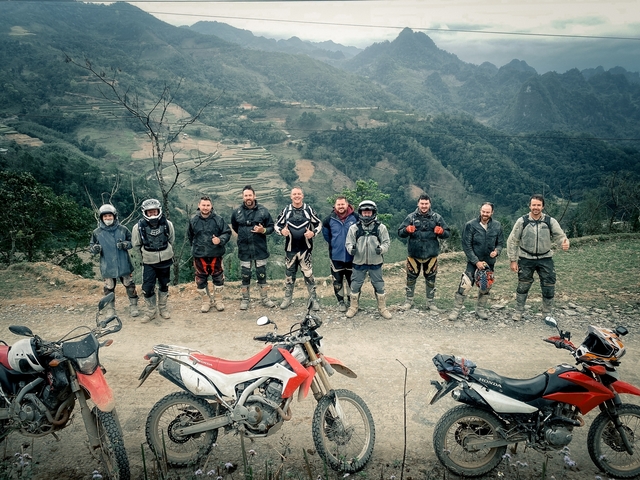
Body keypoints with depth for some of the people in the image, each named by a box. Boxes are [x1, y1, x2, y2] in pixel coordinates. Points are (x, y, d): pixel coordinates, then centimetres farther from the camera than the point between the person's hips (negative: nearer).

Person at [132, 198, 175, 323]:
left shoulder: (167, 224, -10)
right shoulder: (139, 227, -14)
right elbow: (137, 244, 3)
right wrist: (146, 253, 7)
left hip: (165, 261, 2)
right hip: (149, 263, -2)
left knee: (164, 286, 15)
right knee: (147, 289, -5)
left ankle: (163, 308, 33)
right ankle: (151, 311, 15)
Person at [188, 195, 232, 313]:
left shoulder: (218, 219, -6)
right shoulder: (193, 220, 0)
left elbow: (227, 232, -1)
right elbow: (190, 235, 16)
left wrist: (220, 240, -18)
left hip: (216, 255, -1)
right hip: (199, 255, 1)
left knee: (218, 278, 10)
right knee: (201, 280, 7)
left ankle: (218, 300, 28)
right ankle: (206, 301, 25)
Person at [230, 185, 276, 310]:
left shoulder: (263, 211, -3)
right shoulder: (237, 212, 0)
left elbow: (271, 227, 2)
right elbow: (234, 227, 19)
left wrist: (263, 230, -17)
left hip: (260, 249, -1)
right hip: (244, 250, 1)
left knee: (262, 275, 7)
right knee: (245, 276, 7)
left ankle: (265, 299, 19)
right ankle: (245, 299, 20)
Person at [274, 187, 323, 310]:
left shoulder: (309, 209, 2)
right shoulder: (286, 210, 4)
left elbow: (319, 224, 8)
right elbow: (277, 225, 9)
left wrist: (313, 232, -11)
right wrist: (281, 231, -13)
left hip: (305, 249, -1)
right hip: (290, 249, 2)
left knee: (308, 274, -2)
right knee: (289, 274, 11)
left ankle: (313, 299, 8)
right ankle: (287, 298, 24)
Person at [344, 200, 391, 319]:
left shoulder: (380, 227, -1)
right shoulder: (354, 228, -1)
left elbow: (386, 242, 1)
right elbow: (348, 243, 1)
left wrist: (381, 249, -20)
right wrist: (351, 249, -21)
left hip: (375, 263, 0)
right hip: (359, 262, 0)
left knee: (379, 286, 8)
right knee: (355, 286, 8)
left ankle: (382, 308, 24)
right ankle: (353, 307, 25)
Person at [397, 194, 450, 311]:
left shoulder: (437, 217, 3)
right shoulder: (411, 217, 1)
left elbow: (447, 234, 4)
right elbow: (400, 233, -1)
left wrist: (441, 232, -19)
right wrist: (407, 230, -22)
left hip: (431, 254, 1)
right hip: (414, 254, 0)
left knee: (431, 279, 11)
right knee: (411, 278, 8)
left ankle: (430, 302, 25)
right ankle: (409, 300, 24)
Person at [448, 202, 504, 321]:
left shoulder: (497, 226, -1)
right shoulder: (470, 225, -11)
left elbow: (501, 243, 9)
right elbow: (466, 246, -10)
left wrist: (496, 251, -15)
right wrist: (476, 261, -14)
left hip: (489, 262, 4)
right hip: (473, 261, -4)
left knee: (486, 287, 12)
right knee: (465, 285, -12)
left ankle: (481, 310, 30)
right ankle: (456, 309, 0)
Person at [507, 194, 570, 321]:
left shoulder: (550, 221, -4)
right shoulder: (522, 221, -7)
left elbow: (560, 235, -5)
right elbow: (512, 241, -2)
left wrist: (565, 243, -30)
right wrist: (513, 260, -4)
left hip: (545, 259, 1)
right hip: (526, 259, -1)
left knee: (549, 287, 4)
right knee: (523, 286, 8)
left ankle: (547, 314, 23)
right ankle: (518, 312, 24)